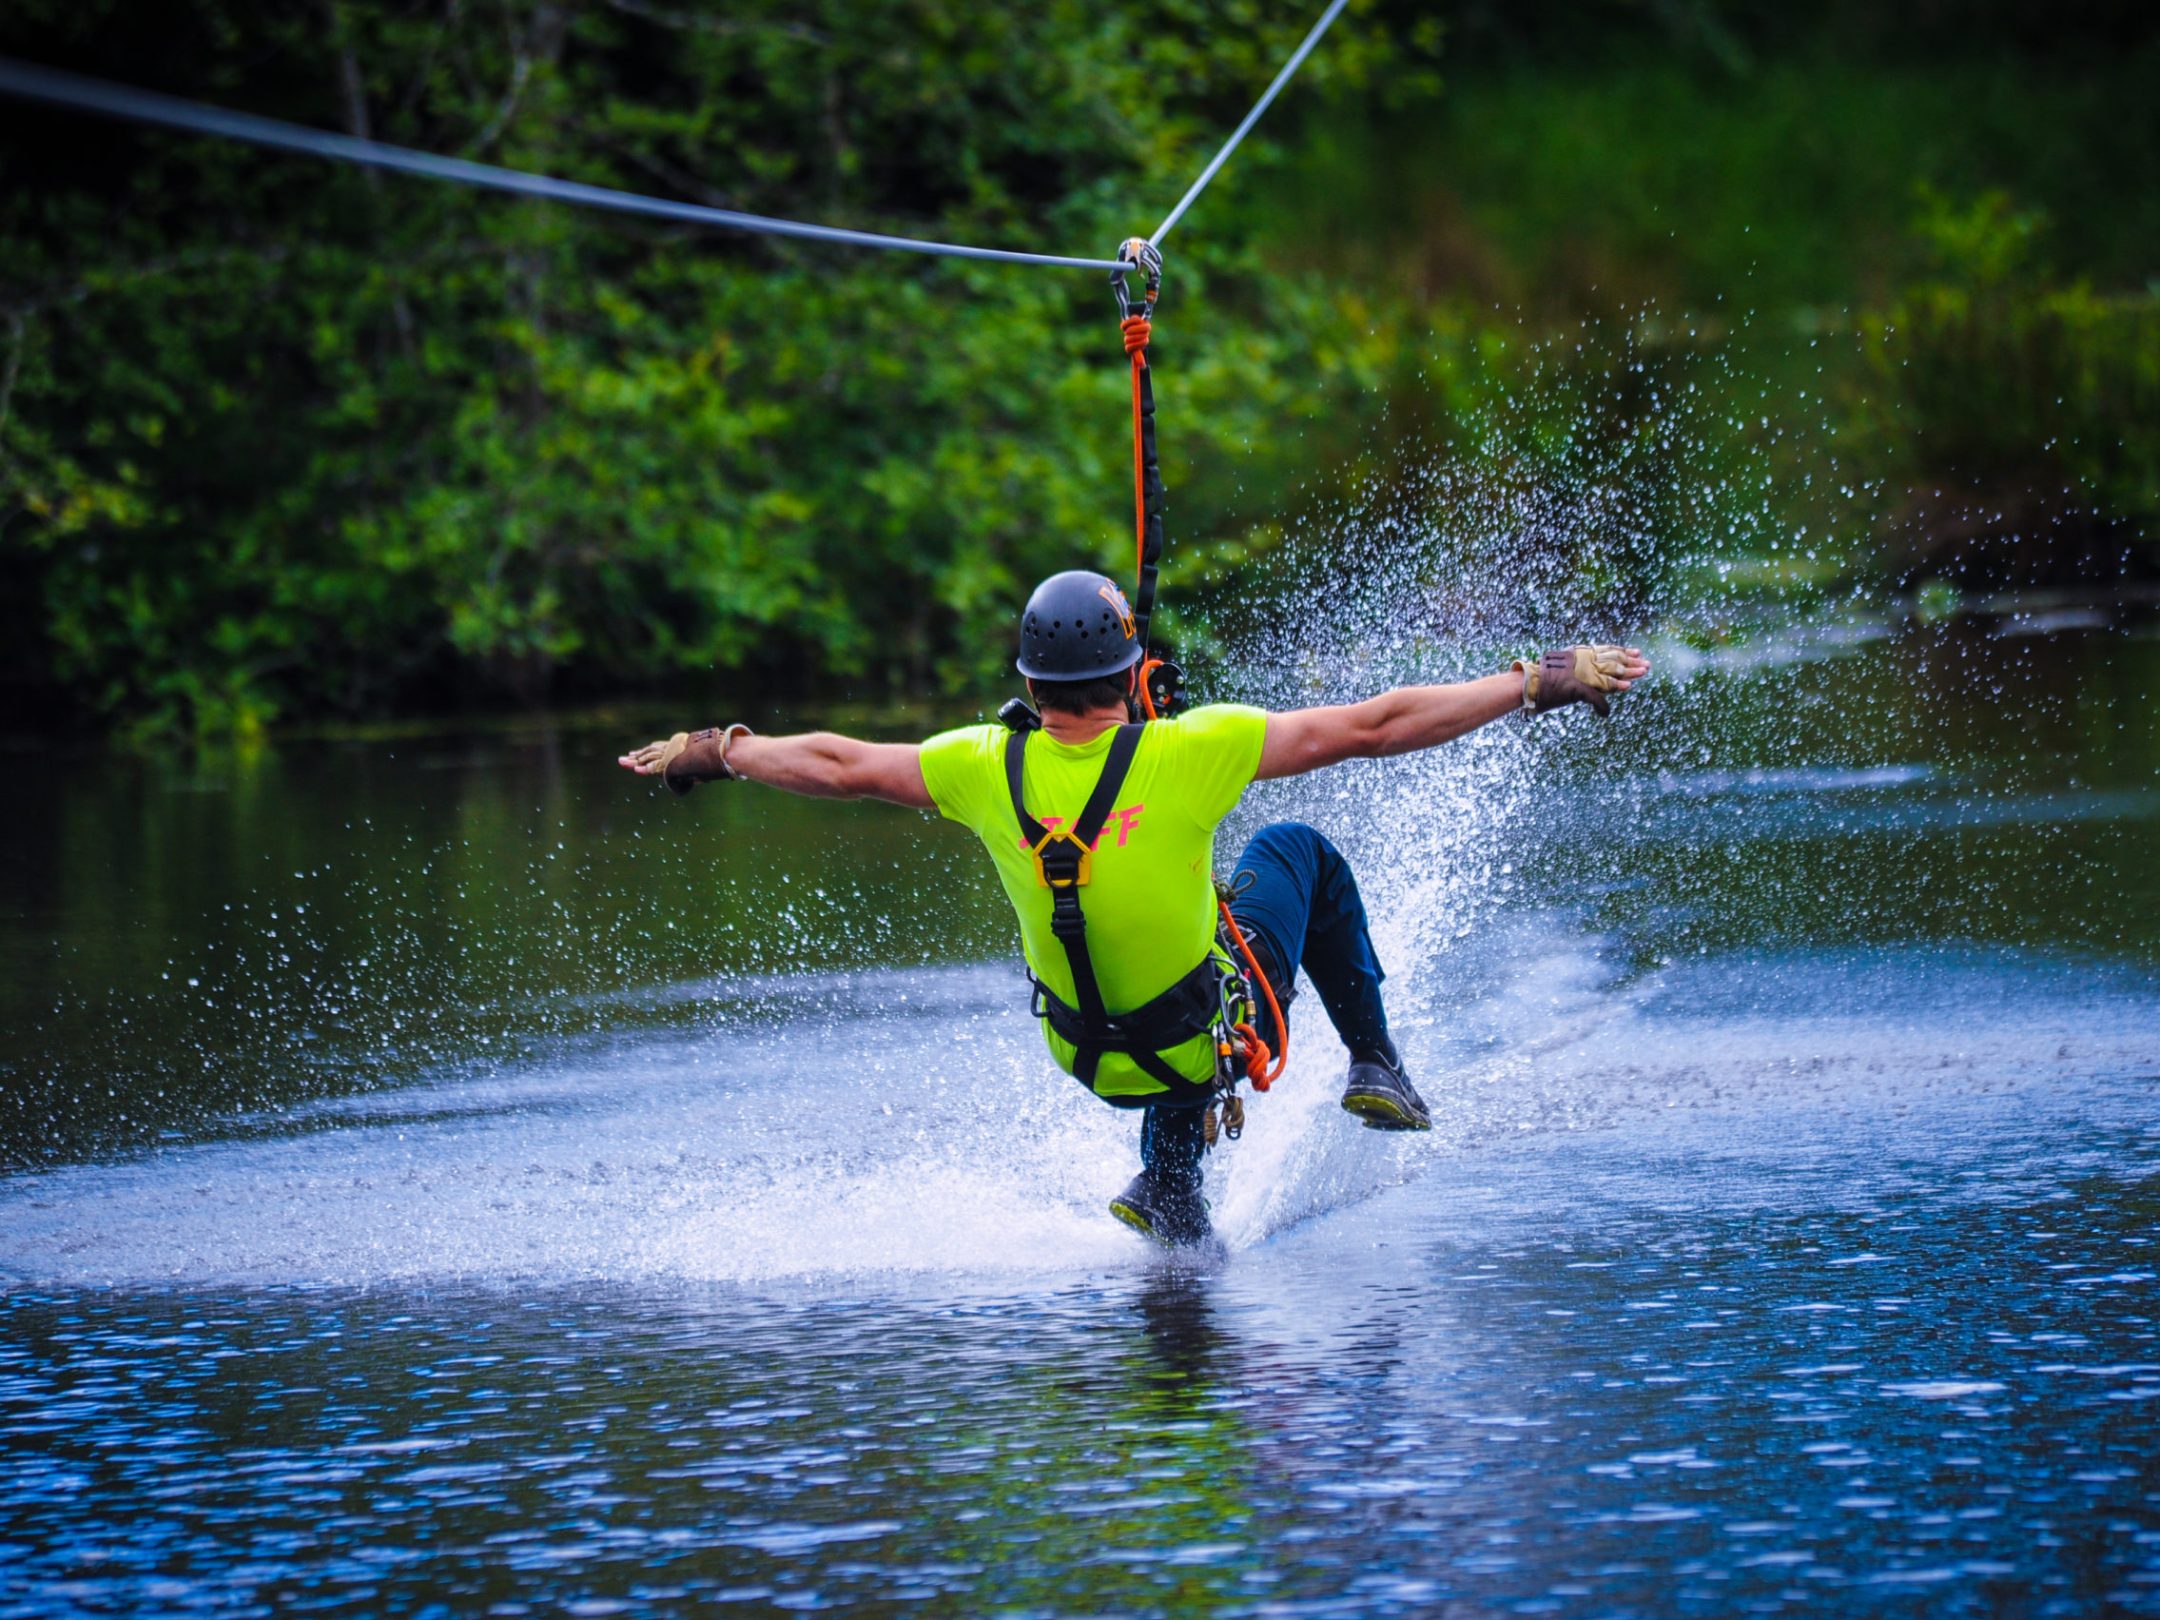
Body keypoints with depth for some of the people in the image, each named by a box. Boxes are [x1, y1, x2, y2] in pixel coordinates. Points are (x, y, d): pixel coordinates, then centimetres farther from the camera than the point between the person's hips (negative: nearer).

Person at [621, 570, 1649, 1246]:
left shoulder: (987, 768, -17)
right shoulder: (1189, 754, -26)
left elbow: (834, 765, -1)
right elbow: (1375, 727, -21)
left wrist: (718, 751, 18)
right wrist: (1537, 684, -13)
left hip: (1092, 1058, 3)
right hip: (1219, 1038, -3)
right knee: (1295, 848, 22)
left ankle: (1170, 1181, 29)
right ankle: (1374, 1067, 25)